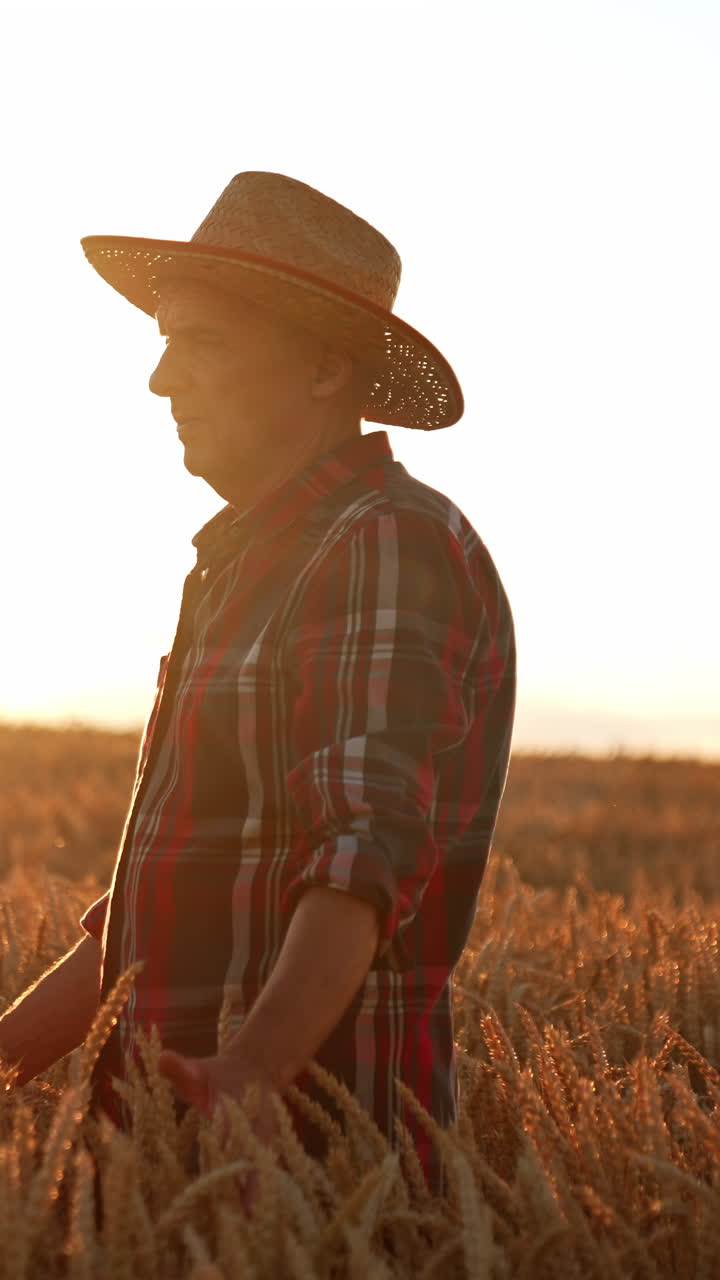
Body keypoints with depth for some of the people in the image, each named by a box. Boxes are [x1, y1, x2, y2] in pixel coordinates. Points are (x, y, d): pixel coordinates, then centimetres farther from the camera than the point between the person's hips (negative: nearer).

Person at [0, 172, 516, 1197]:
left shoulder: (393, 547, -11)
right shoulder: (253, 562, 19)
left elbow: (370, 841, -27)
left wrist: (255, 1069, -40)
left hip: (310, 1142, -8)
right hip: (190, 1121, 8)